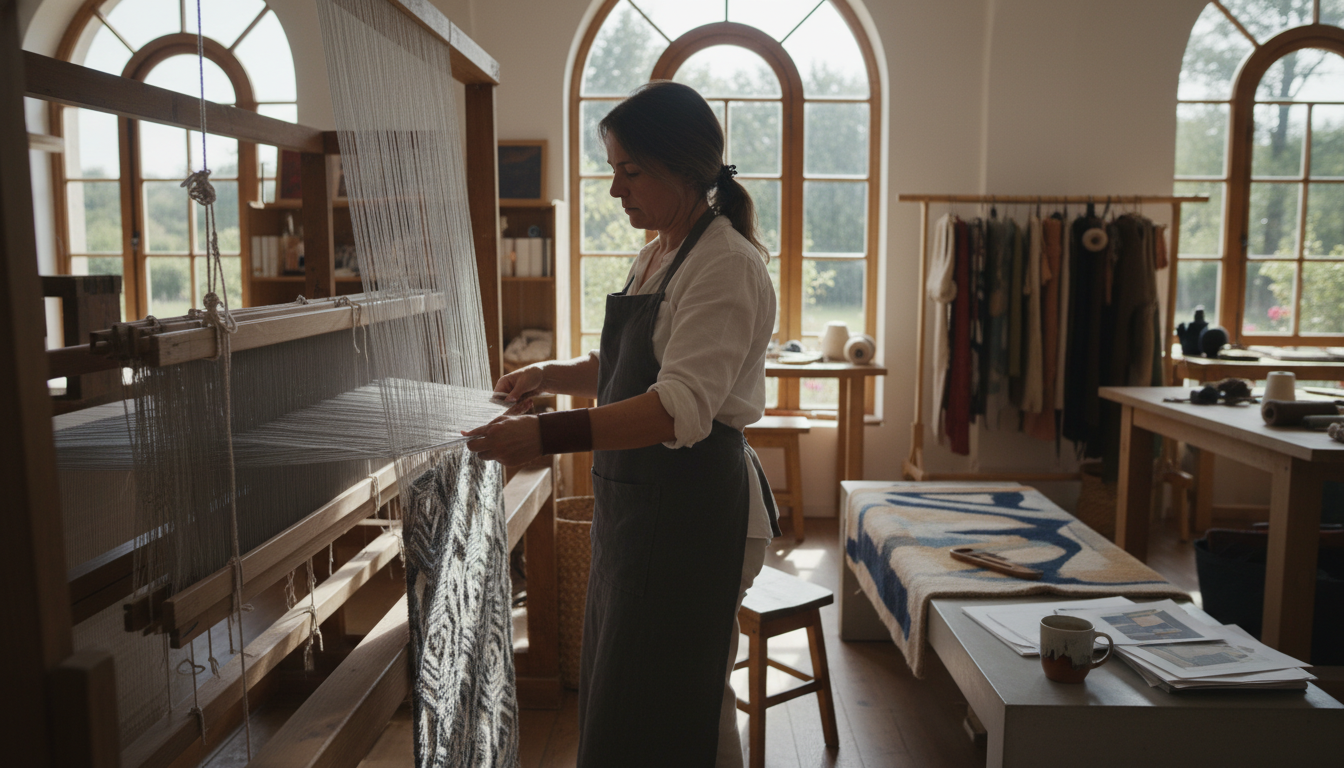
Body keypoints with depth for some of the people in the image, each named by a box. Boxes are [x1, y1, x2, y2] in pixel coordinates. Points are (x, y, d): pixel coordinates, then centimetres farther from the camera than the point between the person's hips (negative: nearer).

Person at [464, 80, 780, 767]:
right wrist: (550, 375, 6)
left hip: (691, 510, -9)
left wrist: (548, 436, -34)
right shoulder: (655, 254, 13)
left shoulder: (727, 265, -16)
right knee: (612, 696, 19)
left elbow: (683, 408, -28)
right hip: (632, 503, 9)